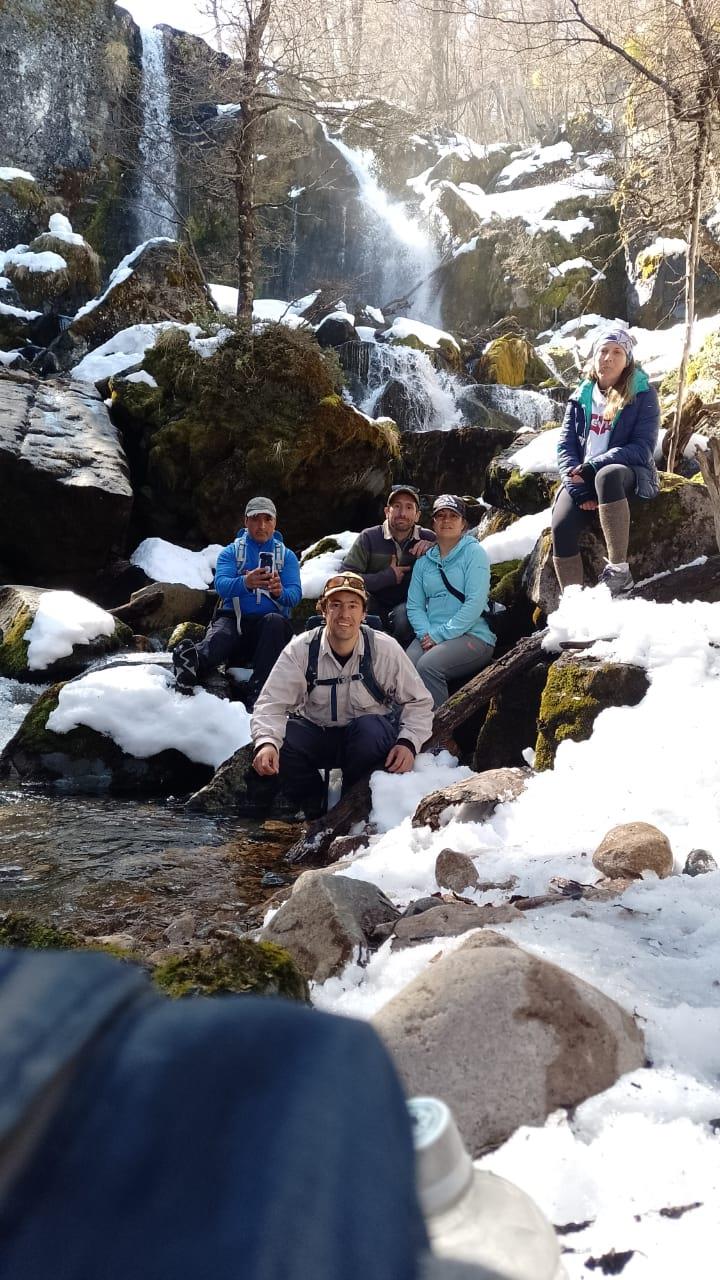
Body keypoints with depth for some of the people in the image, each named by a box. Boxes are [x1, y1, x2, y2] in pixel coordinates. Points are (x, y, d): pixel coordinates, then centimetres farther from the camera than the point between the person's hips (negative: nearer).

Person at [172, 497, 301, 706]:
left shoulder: (287, 556, 16)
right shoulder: (230, 552, 14)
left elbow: (295, 594, -1)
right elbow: (220, 585, -7)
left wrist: (280, 592, -28)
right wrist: (245, 583, -32)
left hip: (270, 625, 1)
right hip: (233, 619, -1)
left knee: (275, 621, -36)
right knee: (217, 638, -35)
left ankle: (258, 692, -46)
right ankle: (194, 661, -70)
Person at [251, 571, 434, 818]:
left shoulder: (385, 649, -13)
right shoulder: (301, 649, -12)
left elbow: (418, 702, -4)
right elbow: (271, 703, -18)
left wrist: (409, 743, -22)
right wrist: (266, 742, -39)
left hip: (369, 739, -1)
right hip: (316, 736, 1)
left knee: (370, 728, -35)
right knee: (278, 743, -28)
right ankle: (313, 804, 2)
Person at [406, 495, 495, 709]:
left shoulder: (474, 552, 2)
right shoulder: (424, 561, 17)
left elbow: (475, 603, -9)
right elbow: (414, 605, 11)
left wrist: (441, 634, -14)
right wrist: (425, 633, -10)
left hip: (472, 635, -4)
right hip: (431, 636, 4)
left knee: (427, 666, -31)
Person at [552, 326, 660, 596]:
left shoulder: (643, 395, 0)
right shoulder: (581, 397, 11)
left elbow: (642, 449, -10)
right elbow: (565, 446, 4)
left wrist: (592, 467, -21)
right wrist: (580, 491, -13)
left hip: (630, 475, -3)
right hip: (582, 479, 3)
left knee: (607, 475, -40)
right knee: (561, 528, -26)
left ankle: (619, 570, -38)